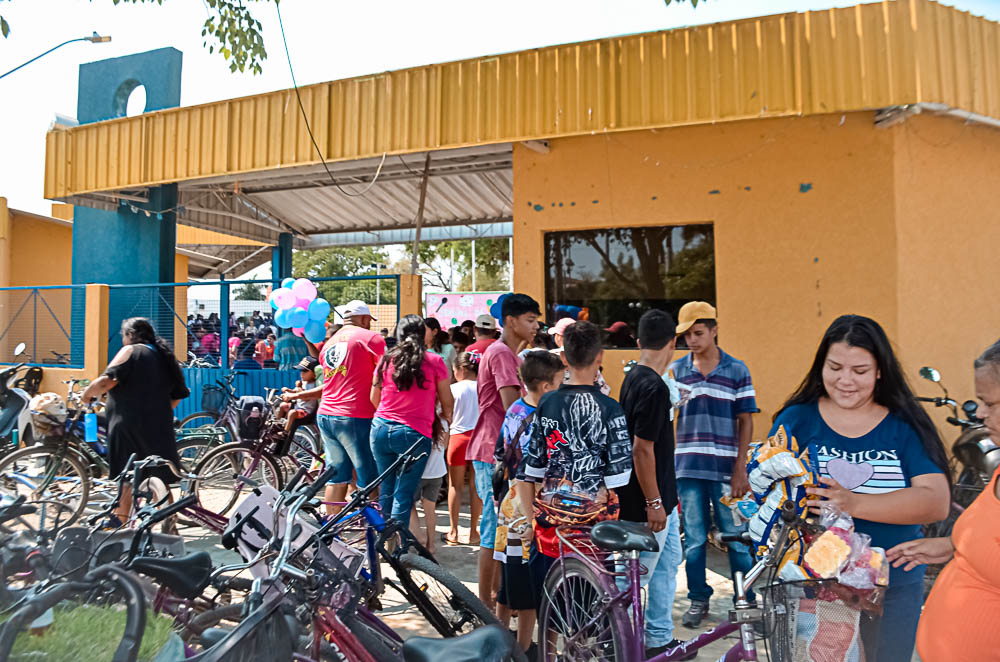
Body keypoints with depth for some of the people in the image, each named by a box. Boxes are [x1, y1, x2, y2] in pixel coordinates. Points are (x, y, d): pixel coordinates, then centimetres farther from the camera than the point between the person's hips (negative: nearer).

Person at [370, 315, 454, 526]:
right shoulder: (434, 361, -3)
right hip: (414, 433, -4)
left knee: (386, 491, 18)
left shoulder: (386, 360, 6)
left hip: (381, 429, 4)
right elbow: (447, 403, 3)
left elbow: (374, 399, 14)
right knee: (403, 495, 3)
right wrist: (445, 421, 23)